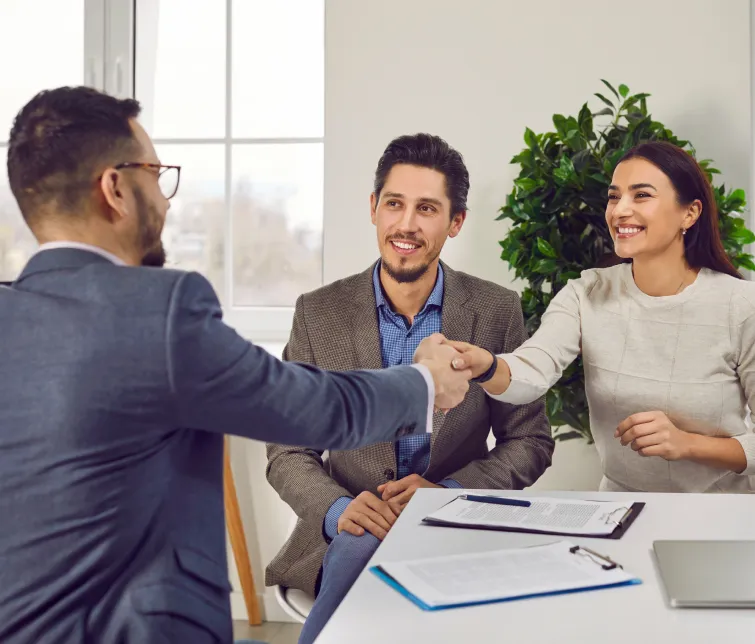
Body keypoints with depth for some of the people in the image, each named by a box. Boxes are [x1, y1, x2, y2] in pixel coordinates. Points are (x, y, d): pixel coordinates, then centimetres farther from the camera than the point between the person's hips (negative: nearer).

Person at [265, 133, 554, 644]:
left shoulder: (497, 310, 0)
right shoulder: (318, 312, 0)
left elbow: (531, 441, 4)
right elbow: (288, 452, 2)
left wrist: (447, 492, -14)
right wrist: (338, 509, -19)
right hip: (349, 534, 1)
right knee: (365, 545, -34)